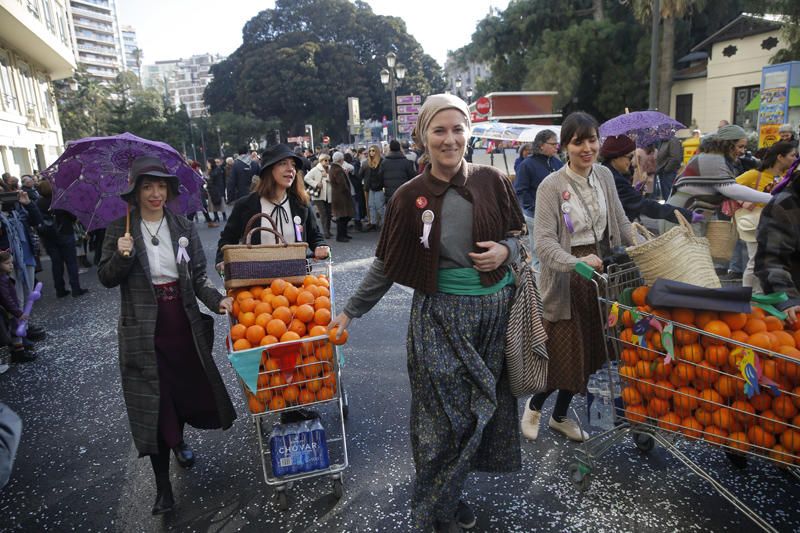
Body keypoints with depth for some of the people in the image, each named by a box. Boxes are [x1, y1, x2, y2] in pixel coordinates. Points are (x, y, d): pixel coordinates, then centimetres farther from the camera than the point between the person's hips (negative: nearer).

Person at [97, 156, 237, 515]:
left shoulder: (183, 228, 3)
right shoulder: (120, 229, -2)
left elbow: (198, 276, 2)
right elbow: (107, 279, 0)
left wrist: (217, 300, -15)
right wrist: (122, 256, -19)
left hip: (184, 321, 3)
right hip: (145, 329, -2)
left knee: (188, 385, 13)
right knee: (153, 399, 1)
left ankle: (178, 441, 46)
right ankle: (162, 484, 15)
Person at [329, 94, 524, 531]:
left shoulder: (490, 181, -2)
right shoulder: (410, 197, -5)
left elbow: (517, 231, 12)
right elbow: (386, 265, 2)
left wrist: (505, 250, -11)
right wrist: (350, 311, 3)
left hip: (495, 312, 3)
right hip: (440, 318, -2)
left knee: (484, 408, 11)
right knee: (448, 415, 3)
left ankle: (450, 492, 37)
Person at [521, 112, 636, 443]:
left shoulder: (605, 176, 4)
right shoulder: (552, 186, -16)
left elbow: (621, 222, 14)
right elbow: (544, 241, -23)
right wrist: (576, 263, -38)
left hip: (600, 274, 6)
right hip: (566, 279, -6)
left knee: (589, 351, 15)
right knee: (562, 352, 0)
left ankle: (560, 416, 35)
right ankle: (534, 406, 31)